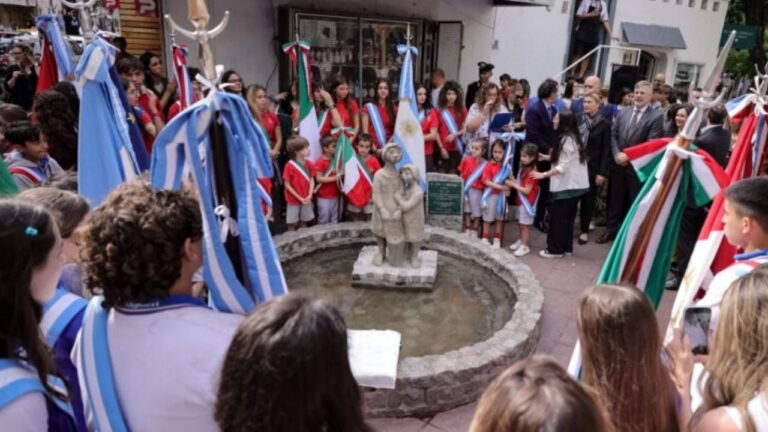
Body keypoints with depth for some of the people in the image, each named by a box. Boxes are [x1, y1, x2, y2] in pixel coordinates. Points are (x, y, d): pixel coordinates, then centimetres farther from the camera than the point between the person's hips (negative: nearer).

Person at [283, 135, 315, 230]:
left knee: (303, 223, 18)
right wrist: (299, 198, -13)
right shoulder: (289, 166, -19)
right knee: (292, 224, 7)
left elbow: (311, 180, 3)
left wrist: (309, 196, -10)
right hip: (293, 200, -5)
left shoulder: (308, 164, -2)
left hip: (306, 200, 5)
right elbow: (287, 185, -14)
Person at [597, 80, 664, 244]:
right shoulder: (623, 112, 9)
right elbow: (613, 135, 6)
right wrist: (616, 154, -10)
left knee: (635, 202, 6)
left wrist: (629, 156, -17)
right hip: (618, 163, 4)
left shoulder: (656, 117, -7)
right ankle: (611, 230, 26)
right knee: (615, 199, 13)